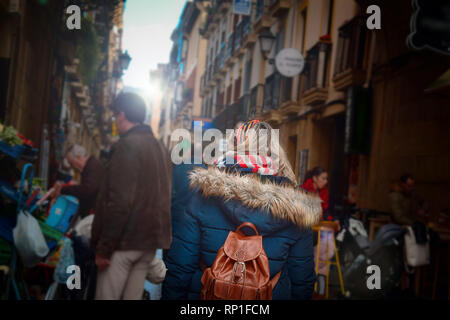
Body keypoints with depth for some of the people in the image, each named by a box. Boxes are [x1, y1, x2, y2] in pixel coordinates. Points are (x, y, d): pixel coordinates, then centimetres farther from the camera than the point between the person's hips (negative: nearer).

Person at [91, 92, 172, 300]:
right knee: (134, 296, 12)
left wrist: (103, 248, -15)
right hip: (151, 239, 8)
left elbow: (119, 201, -18)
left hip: (125, 241, -8)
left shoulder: (127, 146, -10)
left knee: (106, 296, -3)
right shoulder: (159, 148, 16)